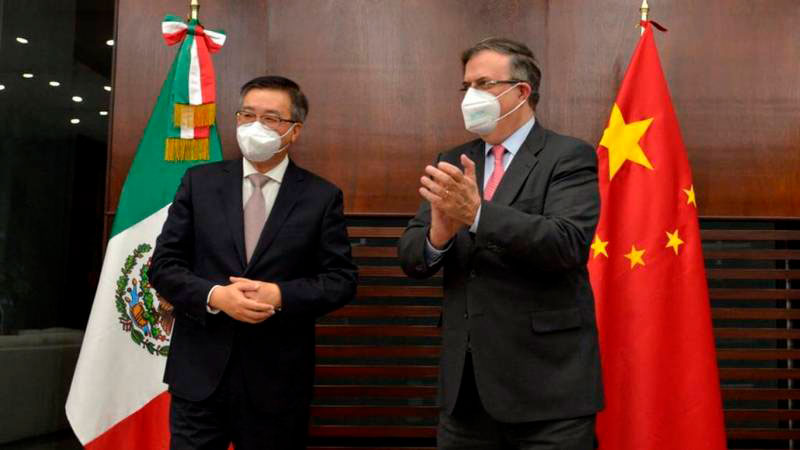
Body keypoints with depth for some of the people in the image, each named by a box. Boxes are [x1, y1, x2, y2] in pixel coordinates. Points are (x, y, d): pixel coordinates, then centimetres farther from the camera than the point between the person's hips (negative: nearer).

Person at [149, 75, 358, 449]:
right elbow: (164, 264, 2)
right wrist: (214, 296, -15)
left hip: (278, 380, 0)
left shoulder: (322, 196, 0)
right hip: (200, 372, 1)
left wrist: (280, 295, -18)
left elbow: (341, 279, -2)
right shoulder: (199, 182, 4)